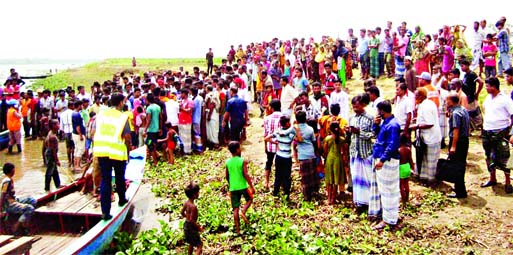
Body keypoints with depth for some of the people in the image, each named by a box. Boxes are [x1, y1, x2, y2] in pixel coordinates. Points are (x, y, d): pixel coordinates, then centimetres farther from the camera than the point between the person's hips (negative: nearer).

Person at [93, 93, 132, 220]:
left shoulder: (101, 114, 6)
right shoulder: (122, 117, -8)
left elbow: (94, 133, 8)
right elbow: (127, 137, -11)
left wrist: (95, 148, 17)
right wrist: (129, 148, 5)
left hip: (101, 151, 3)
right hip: (118, 152, -3)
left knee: (105, 180, 5)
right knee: (120, 178, 19)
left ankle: (105, 211, 1)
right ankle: (122, 200, 40)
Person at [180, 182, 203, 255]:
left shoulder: (186, 203, -3)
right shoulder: (193, 206, -29)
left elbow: (182, 212, 12)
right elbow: (191, 220, -28)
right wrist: (198, 227, -16)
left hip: (186, 225, 9)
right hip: (191, 227, -9)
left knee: (191, 243, 27)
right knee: (199, 245, -2)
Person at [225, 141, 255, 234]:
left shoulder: (228, 162, 1)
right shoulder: (243, 161, -13)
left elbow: (227, 176, 10)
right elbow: (246, 175, -18)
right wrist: (252, 186, -11)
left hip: (233, 188, 3)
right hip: (243, 186, -3)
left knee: (235, 209, 9)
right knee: (250, 199, 25)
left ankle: (237, 228, 10)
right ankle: (243, 212, -1)